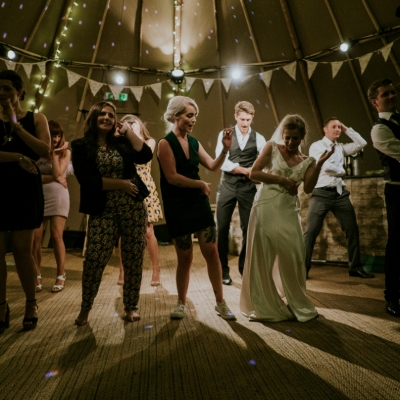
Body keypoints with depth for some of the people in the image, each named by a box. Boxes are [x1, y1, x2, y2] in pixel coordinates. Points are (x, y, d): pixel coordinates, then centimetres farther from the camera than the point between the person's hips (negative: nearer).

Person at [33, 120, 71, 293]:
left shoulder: (65, 152, 6)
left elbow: (57, 173, -7)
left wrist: (55, 153, -3)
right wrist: (52, 178, -11)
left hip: (58, 197, -1)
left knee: (56, 236, -6)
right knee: (35, 237, -3)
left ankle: (60, 275, 3)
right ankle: (37, 276, 7)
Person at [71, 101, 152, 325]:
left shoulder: (122, 141, 9)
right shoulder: (81, 146, 3)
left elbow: (146, 156, -7)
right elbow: (86, 179, -9)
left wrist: (128, 131, -5)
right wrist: (120, 184, -11)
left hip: (134, 209, 2)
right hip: (103, 212, -2)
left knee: (134, 260, 5)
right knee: (94, 260, -5)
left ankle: (131, 307, 22)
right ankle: (85, 308, 20)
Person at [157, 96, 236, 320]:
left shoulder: (194, 142, 10)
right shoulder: (166, 143, -7)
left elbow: (214, 166, 4)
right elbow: (172, 177, -16)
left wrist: (226, 149, -10)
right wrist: (200, 184, -10)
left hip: (199, 203, 5)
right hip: (177, 207, -5)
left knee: (212, 252, 2)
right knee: (185, 257, 4)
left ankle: (220, 302, 16)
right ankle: (181, 303, 26)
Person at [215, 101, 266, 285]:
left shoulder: (259, 138, 7)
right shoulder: (224, 134, 4)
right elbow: (221, 161, -8)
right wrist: (245, 170, -12)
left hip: (248, 187, 1)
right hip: (227, 185, -1)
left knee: (249, 228, 6)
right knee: (222, 228, 0)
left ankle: (245, 268, 24)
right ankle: (223, 269, 15)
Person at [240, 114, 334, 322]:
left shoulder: (307, 161, 10)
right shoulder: (272, 147, 5)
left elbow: (308, 188, -6)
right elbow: (253, 173, -5)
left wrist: (319, 164, -15)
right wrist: (281, 180, -8)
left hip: (288, 212, 3)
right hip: (266, 208, -2)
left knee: (292, 257, 4)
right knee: (262, 257, 2)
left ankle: (295, 304, 26)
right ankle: (263, 305, 19)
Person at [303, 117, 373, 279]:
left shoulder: (341, 147, 18)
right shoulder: (316, 146, -1)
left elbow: (361, 144, 12)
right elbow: (325, 166, -14)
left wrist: (347, 130, 12)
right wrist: (342, 171, 1)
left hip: (340, 193, 6)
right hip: (321, 194, -6)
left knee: (352, 229, 7)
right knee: (311, 232, -7)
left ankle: (355, 267, 19)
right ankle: (303, 269, 3)